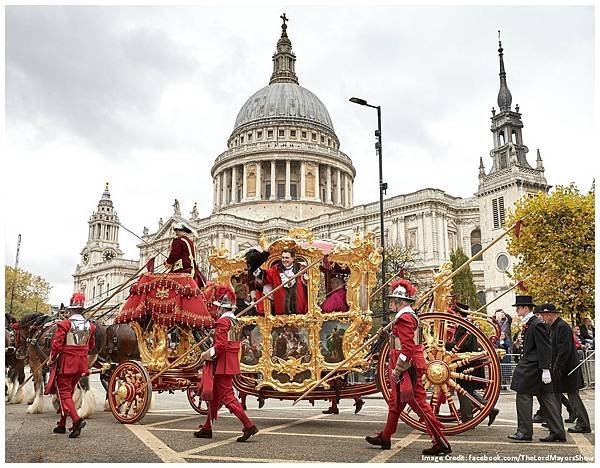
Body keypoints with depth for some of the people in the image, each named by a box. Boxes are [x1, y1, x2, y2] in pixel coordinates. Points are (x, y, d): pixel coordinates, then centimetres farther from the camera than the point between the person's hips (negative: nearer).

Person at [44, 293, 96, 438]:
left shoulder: (65, 324, -13)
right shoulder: (89, 325, 5)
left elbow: (57, 344, -16)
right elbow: (91, 346, 14)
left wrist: (51, 359, -1)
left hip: (66, 363, -6)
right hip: (81, 364, 6)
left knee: (64, 393, 0)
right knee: (68, 392, 18)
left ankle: (76, 419, -19)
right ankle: (62, 425, 26)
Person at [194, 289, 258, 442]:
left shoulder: (223, 321, -14)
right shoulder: (235, 322, 14)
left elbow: (221, 345, -23)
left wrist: (208, 354, -9)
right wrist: (211, 352, 14)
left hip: (222, 365, -10)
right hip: (232, 363, 10)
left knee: (227, 397, -7)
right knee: (214, 396, 17)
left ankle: (249, 426, -9)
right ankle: (207, 429, 25)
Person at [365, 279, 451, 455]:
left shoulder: (404, 318, -19)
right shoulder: (410, 316, 13)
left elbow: (407, 349, -26)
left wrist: (397, 370, -18)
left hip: (407, 369, -11)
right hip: (408, 368, 11)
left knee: (419, 404, -5)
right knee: (395, 403, 18)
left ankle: (441, 443, 2)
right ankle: (385, 438, 30)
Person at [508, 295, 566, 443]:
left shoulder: (537, 325, -16)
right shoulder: (529, 324, 14)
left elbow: (545, 348, -19)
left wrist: (545, 369, -21)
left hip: (532, 368, -10)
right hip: (531, 366, 10)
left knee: (523, 396, -4)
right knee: (546, 399, 11)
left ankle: (525, 432, 3)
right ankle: (557, 432, 16)